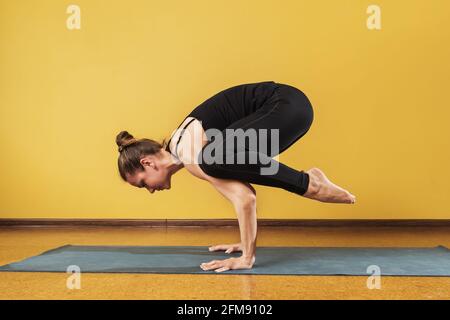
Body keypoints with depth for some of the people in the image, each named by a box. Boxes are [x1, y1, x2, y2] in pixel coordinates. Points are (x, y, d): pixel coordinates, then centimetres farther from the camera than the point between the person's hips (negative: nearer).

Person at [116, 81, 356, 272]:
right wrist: (246, 243, 20)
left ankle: (307, 184, -12)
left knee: (215, 158, -28)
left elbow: (245, 198, -21)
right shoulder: (183, 146, 13)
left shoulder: (190, 157, -15)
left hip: (289, 106, -10)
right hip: (285, 107, 10)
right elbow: (244, 191, 18)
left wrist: (247, 258, -14)